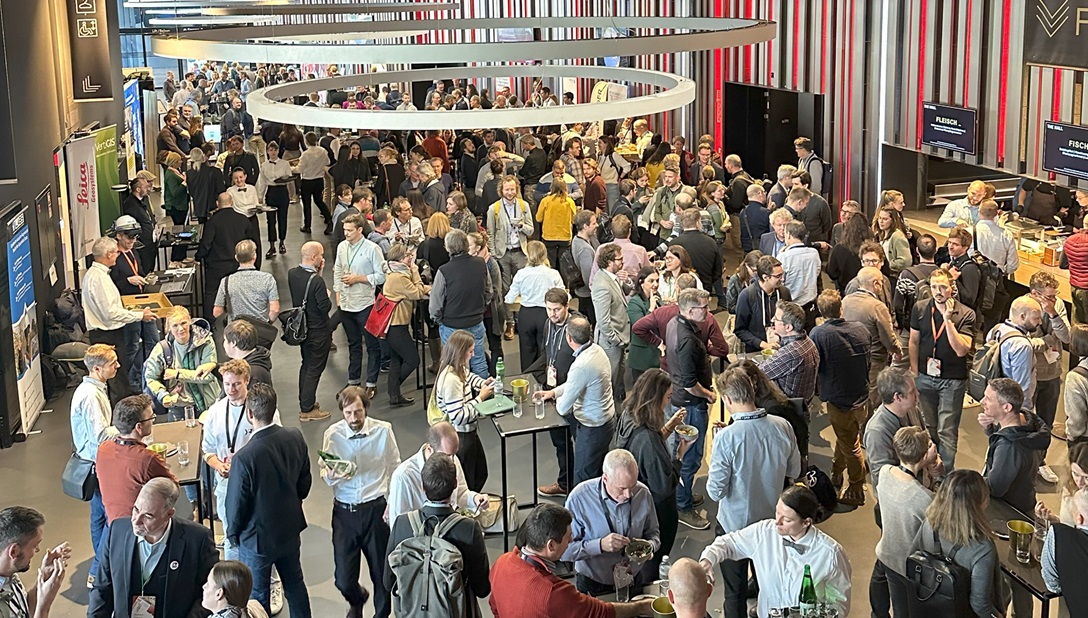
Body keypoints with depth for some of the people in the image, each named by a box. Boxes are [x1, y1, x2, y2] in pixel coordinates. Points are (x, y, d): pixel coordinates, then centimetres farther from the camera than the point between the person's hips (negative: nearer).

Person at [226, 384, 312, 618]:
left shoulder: (244, 458, -32)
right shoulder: (296, 439, -15)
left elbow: (237, 504, -18)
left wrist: (233, 534, 1)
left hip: (257, 539, -5)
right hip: (290, 530, 5)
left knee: (257, 597, 16)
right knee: (295, 585, 25)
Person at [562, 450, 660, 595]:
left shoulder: (643, 494, -2)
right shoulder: (579, 498, -15)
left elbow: (653, 533, 15)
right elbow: (565, 550, -14)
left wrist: (650, 545, -8)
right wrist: (600, 545, -26)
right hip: (592, 585, -3)